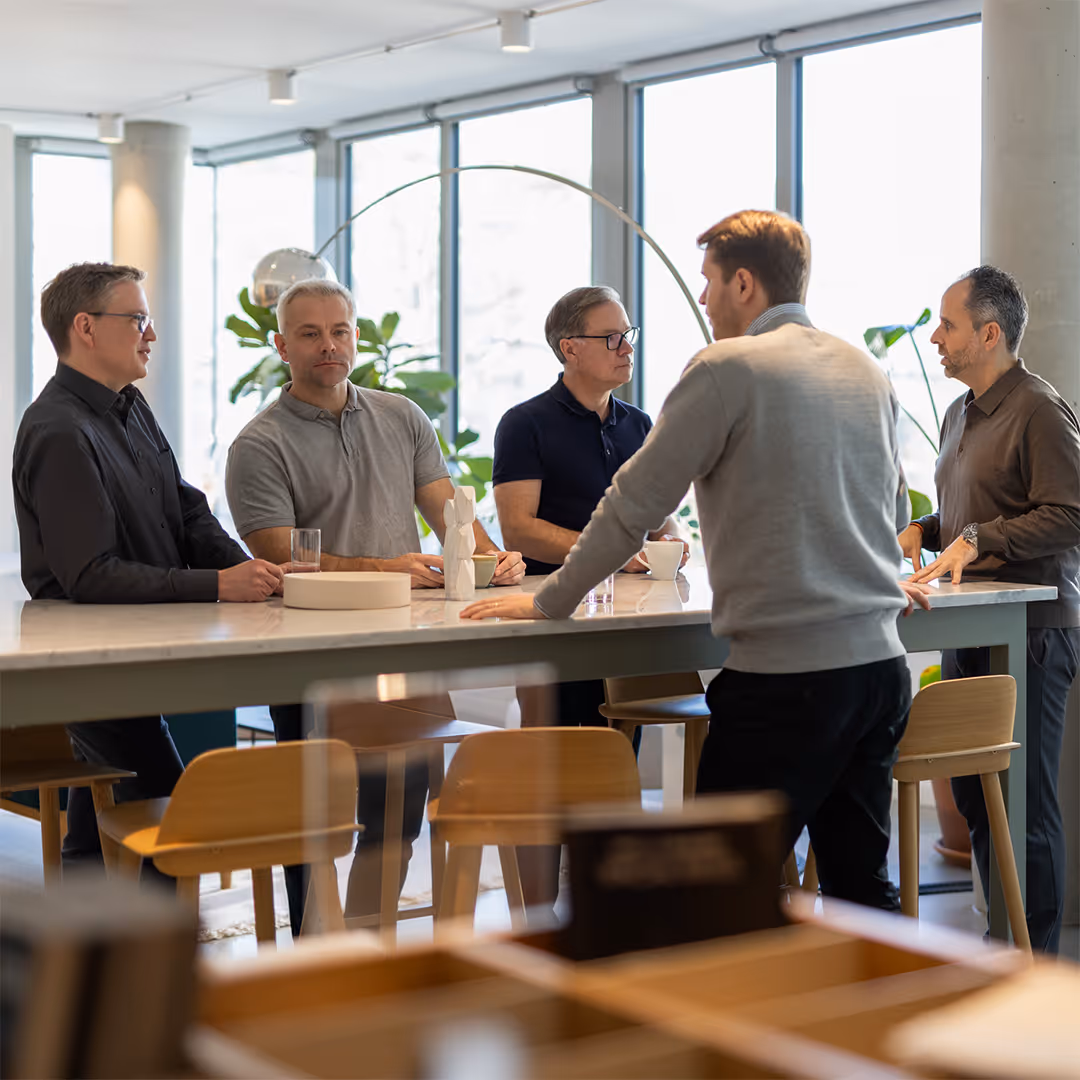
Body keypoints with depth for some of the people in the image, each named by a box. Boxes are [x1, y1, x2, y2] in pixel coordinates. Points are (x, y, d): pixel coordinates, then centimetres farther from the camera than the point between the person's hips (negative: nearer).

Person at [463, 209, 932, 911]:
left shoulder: (728, 368, -7)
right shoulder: (867, 371, 14)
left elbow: (636, 505, -6)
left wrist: (548, 602, 6)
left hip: (785, 673, -7)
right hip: (880, 662, 7)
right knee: (863, 884, 14)